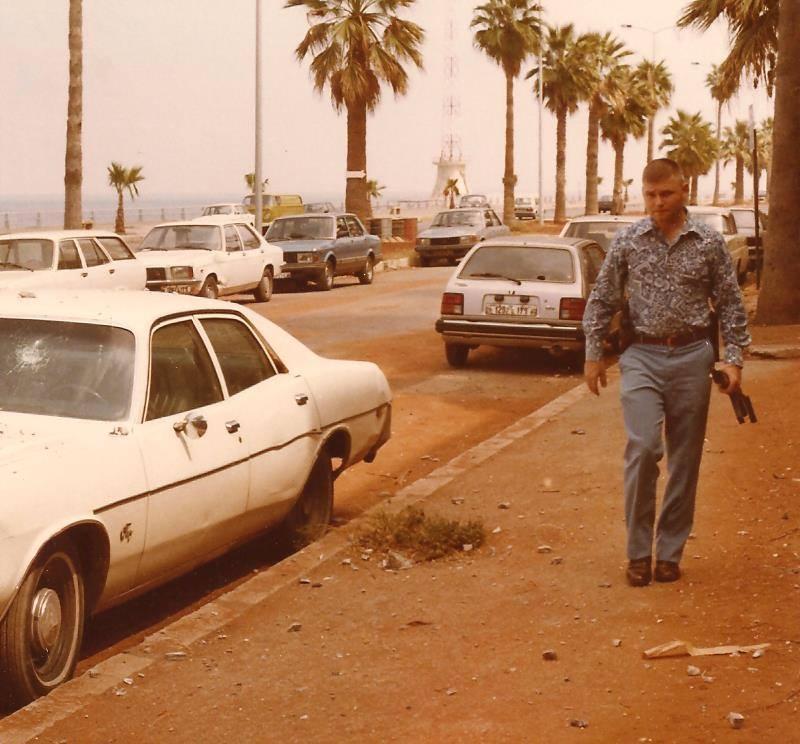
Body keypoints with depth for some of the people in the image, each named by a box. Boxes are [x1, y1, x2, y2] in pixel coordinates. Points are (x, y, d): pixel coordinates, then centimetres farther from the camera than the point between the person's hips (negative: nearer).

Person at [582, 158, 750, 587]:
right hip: (642, 357, -1)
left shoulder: (709, 243, 2)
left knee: (685, 459, 5)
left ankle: (670, 552, 17)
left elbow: (730, 305, 6)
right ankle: (638, 553, -2)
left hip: (692, 357, 1)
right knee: (643, 448, -14)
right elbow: (601, 301, 8)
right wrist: (593, 354, 5)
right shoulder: (627, 241, 2)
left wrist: (733, 358, -2)